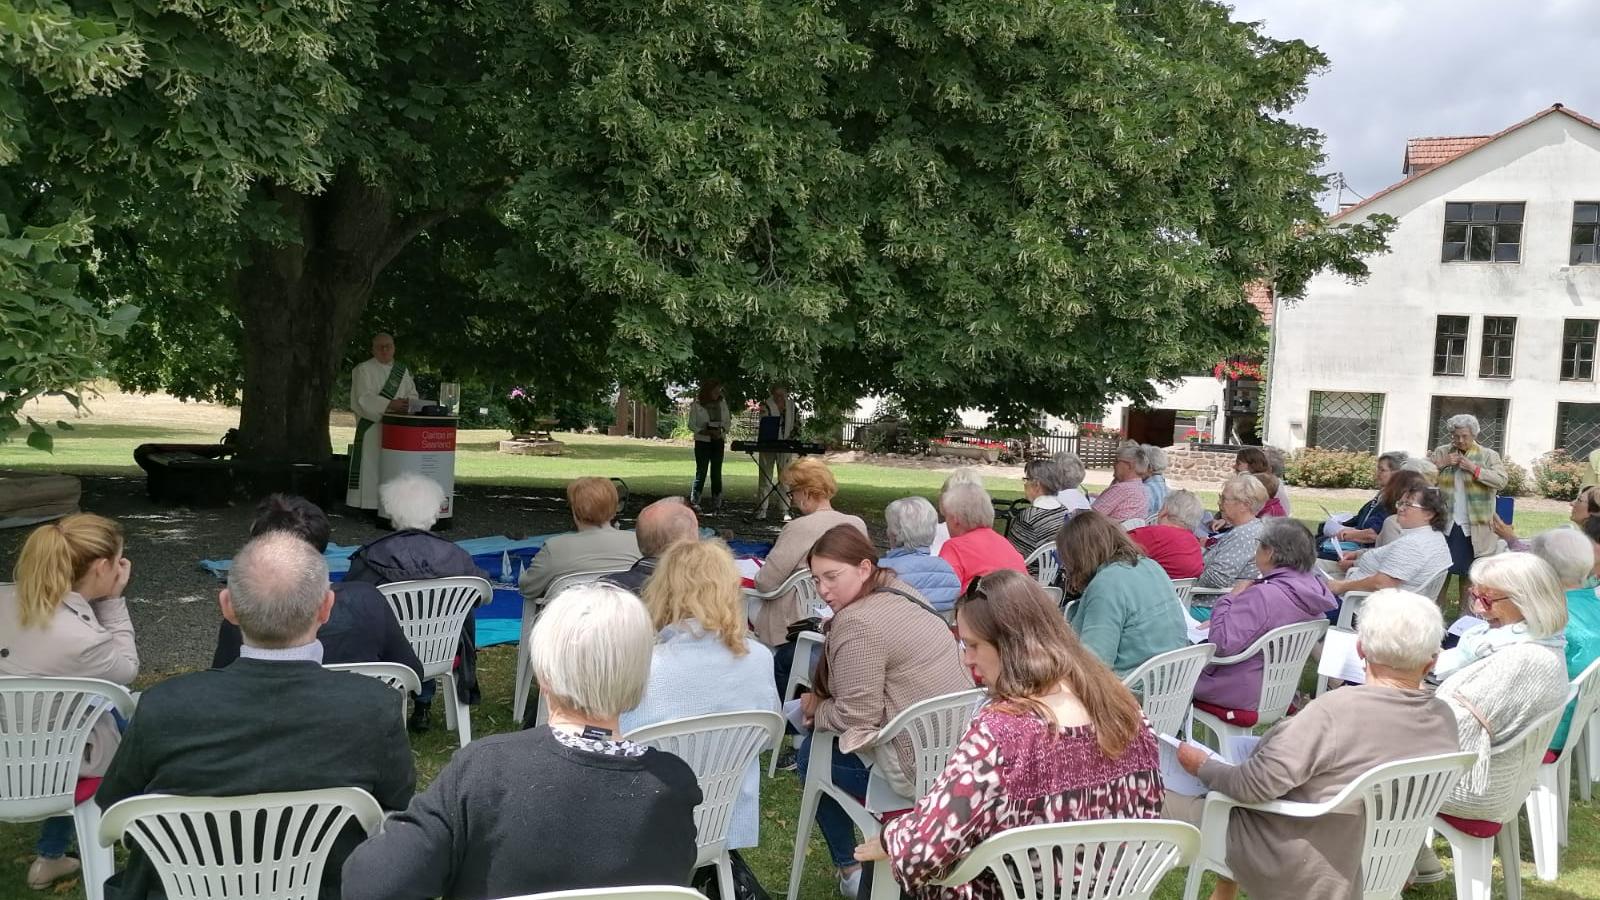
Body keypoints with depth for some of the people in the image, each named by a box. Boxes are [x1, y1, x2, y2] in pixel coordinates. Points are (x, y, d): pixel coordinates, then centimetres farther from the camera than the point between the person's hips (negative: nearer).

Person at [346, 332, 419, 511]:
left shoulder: (403, 371, 15)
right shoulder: (363, 370, -1)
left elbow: (412, 394, 12)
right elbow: (364, 398, -12)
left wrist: (406, 403, -12)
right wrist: (390, 404, -25)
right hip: (371, 428, -5)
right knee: (370, 467, -7)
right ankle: (366, 506, -4)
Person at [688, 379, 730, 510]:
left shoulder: (722, 403, 7)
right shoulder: (696, 405, -4)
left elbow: (728, 422, 10)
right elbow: (691, 425, -5)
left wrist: (721, 431, -11)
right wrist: (706, 432, -18)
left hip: (718, 441, 3)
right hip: (702, 441, -3)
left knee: (717, 472, 4)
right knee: (701, 471, -5)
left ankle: (716, 504, 10)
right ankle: (694, 502, 3)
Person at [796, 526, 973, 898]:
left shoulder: (857, 624, -20)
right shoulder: (897, 592, 9)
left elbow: (856, 716, -17)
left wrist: (816, 710, 1)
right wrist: (820, 698, 7)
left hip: (925, 766, -9)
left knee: (813, 753, 13)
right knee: (819, 731, 25)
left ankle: (850, 868, 23)